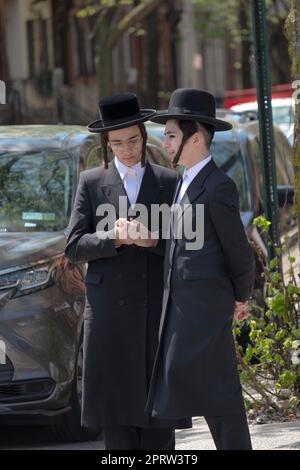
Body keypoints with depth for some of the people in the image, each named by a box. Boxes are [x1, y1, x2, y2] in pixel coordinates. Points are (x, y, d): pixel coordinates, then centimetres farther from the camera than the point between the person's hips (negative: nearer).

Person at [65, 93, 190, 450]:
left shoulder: (169, 182, 9)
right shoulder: (91, 183, 7)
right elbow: (74, 247, 0)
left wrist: (156, 241, -15)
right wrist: (115, 238, -17)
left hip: (157, 308, 0)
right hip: (110, 310, 0)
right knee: (115, 403, -1)